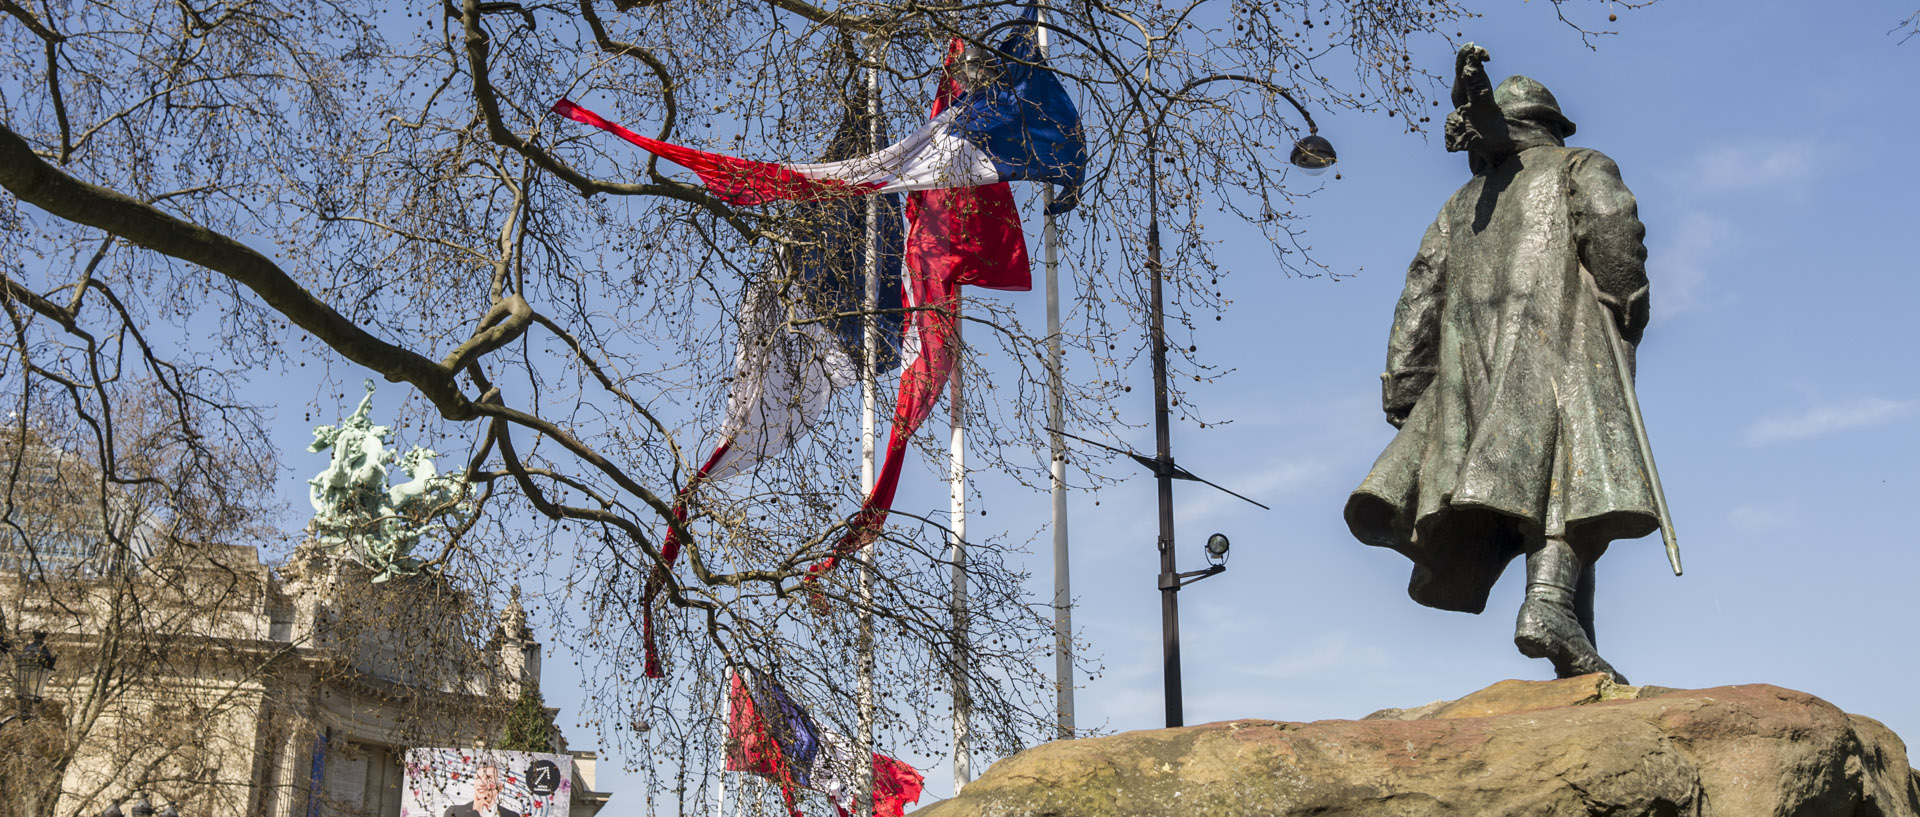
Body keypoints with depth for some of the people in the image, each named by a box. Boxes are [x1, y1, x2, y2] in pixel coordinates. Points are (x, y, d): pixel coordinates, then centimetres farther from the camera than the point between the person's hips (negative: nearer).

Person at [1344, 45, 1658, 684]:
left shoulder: (1465, 201, 33)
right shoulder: (1580, 167, 23)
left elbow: (1422, 289, 19)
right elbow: (1611, 225, -1)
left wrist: (1402, 381, 14)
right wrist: (1629, 308, 5)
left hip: (1470, 351, 5)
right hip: (1555, 332, -5)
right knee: (1569, 478, -20)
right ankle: (1550, 602, -38)